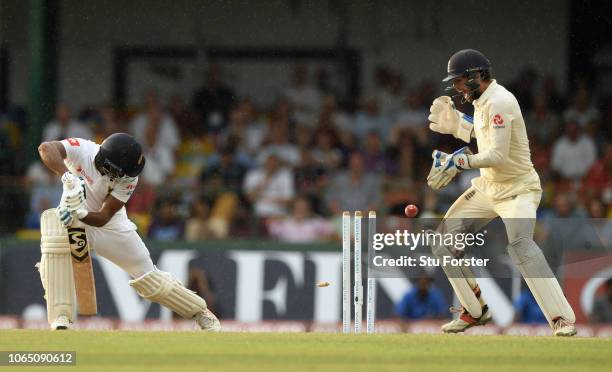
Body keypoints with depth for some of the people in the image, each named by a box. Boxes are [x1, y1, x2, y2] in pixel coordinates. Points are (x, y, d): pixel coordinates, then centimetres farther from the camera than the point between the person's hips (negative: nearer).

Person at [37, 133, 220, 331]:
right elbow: (46, 148, -47)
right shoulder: (82, 150, -29)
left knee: (149, 278, 3)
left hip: (111, 225, 1)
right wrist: (67, 176, -61)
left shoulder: (128, 179, -25)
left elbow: (103, 218, -26)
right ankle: (61, 318, -21)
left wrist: (80, 213, -47)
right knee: (52, 258, -31)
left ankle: (200, 311, 22)